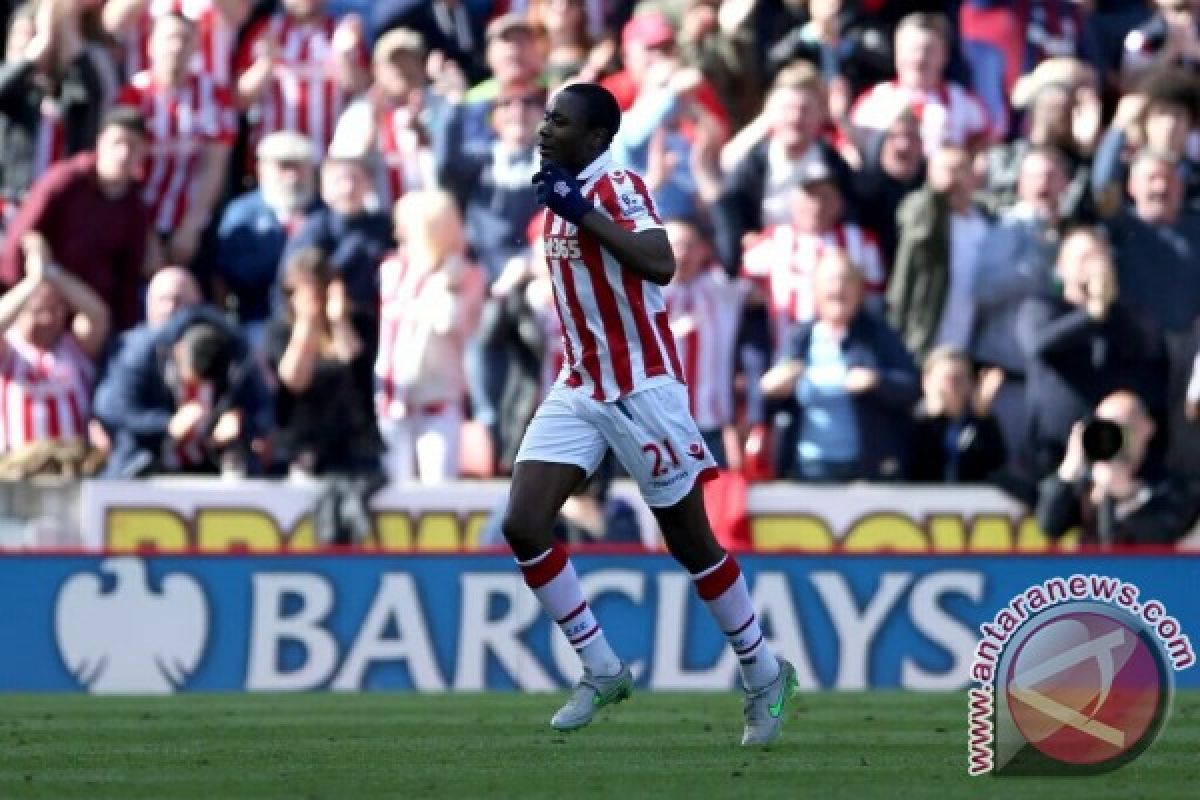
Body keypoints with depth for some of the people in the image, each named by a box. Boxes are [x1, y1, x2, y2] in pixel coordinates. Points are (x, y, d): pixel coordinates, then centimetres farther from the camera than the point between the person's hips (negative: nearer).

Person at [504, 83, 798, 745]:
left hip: (642, 388, -8)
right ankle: (601, 671, 4)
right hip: (579, 388, 8)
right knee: (523, 525, -8)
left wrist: (581, 213, -32)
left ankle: (765, 677, 20)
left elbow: (659, 265, -33)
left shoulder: (618, 188, -15)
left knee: (690, 542, 3)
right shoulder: (567, 193, 10)